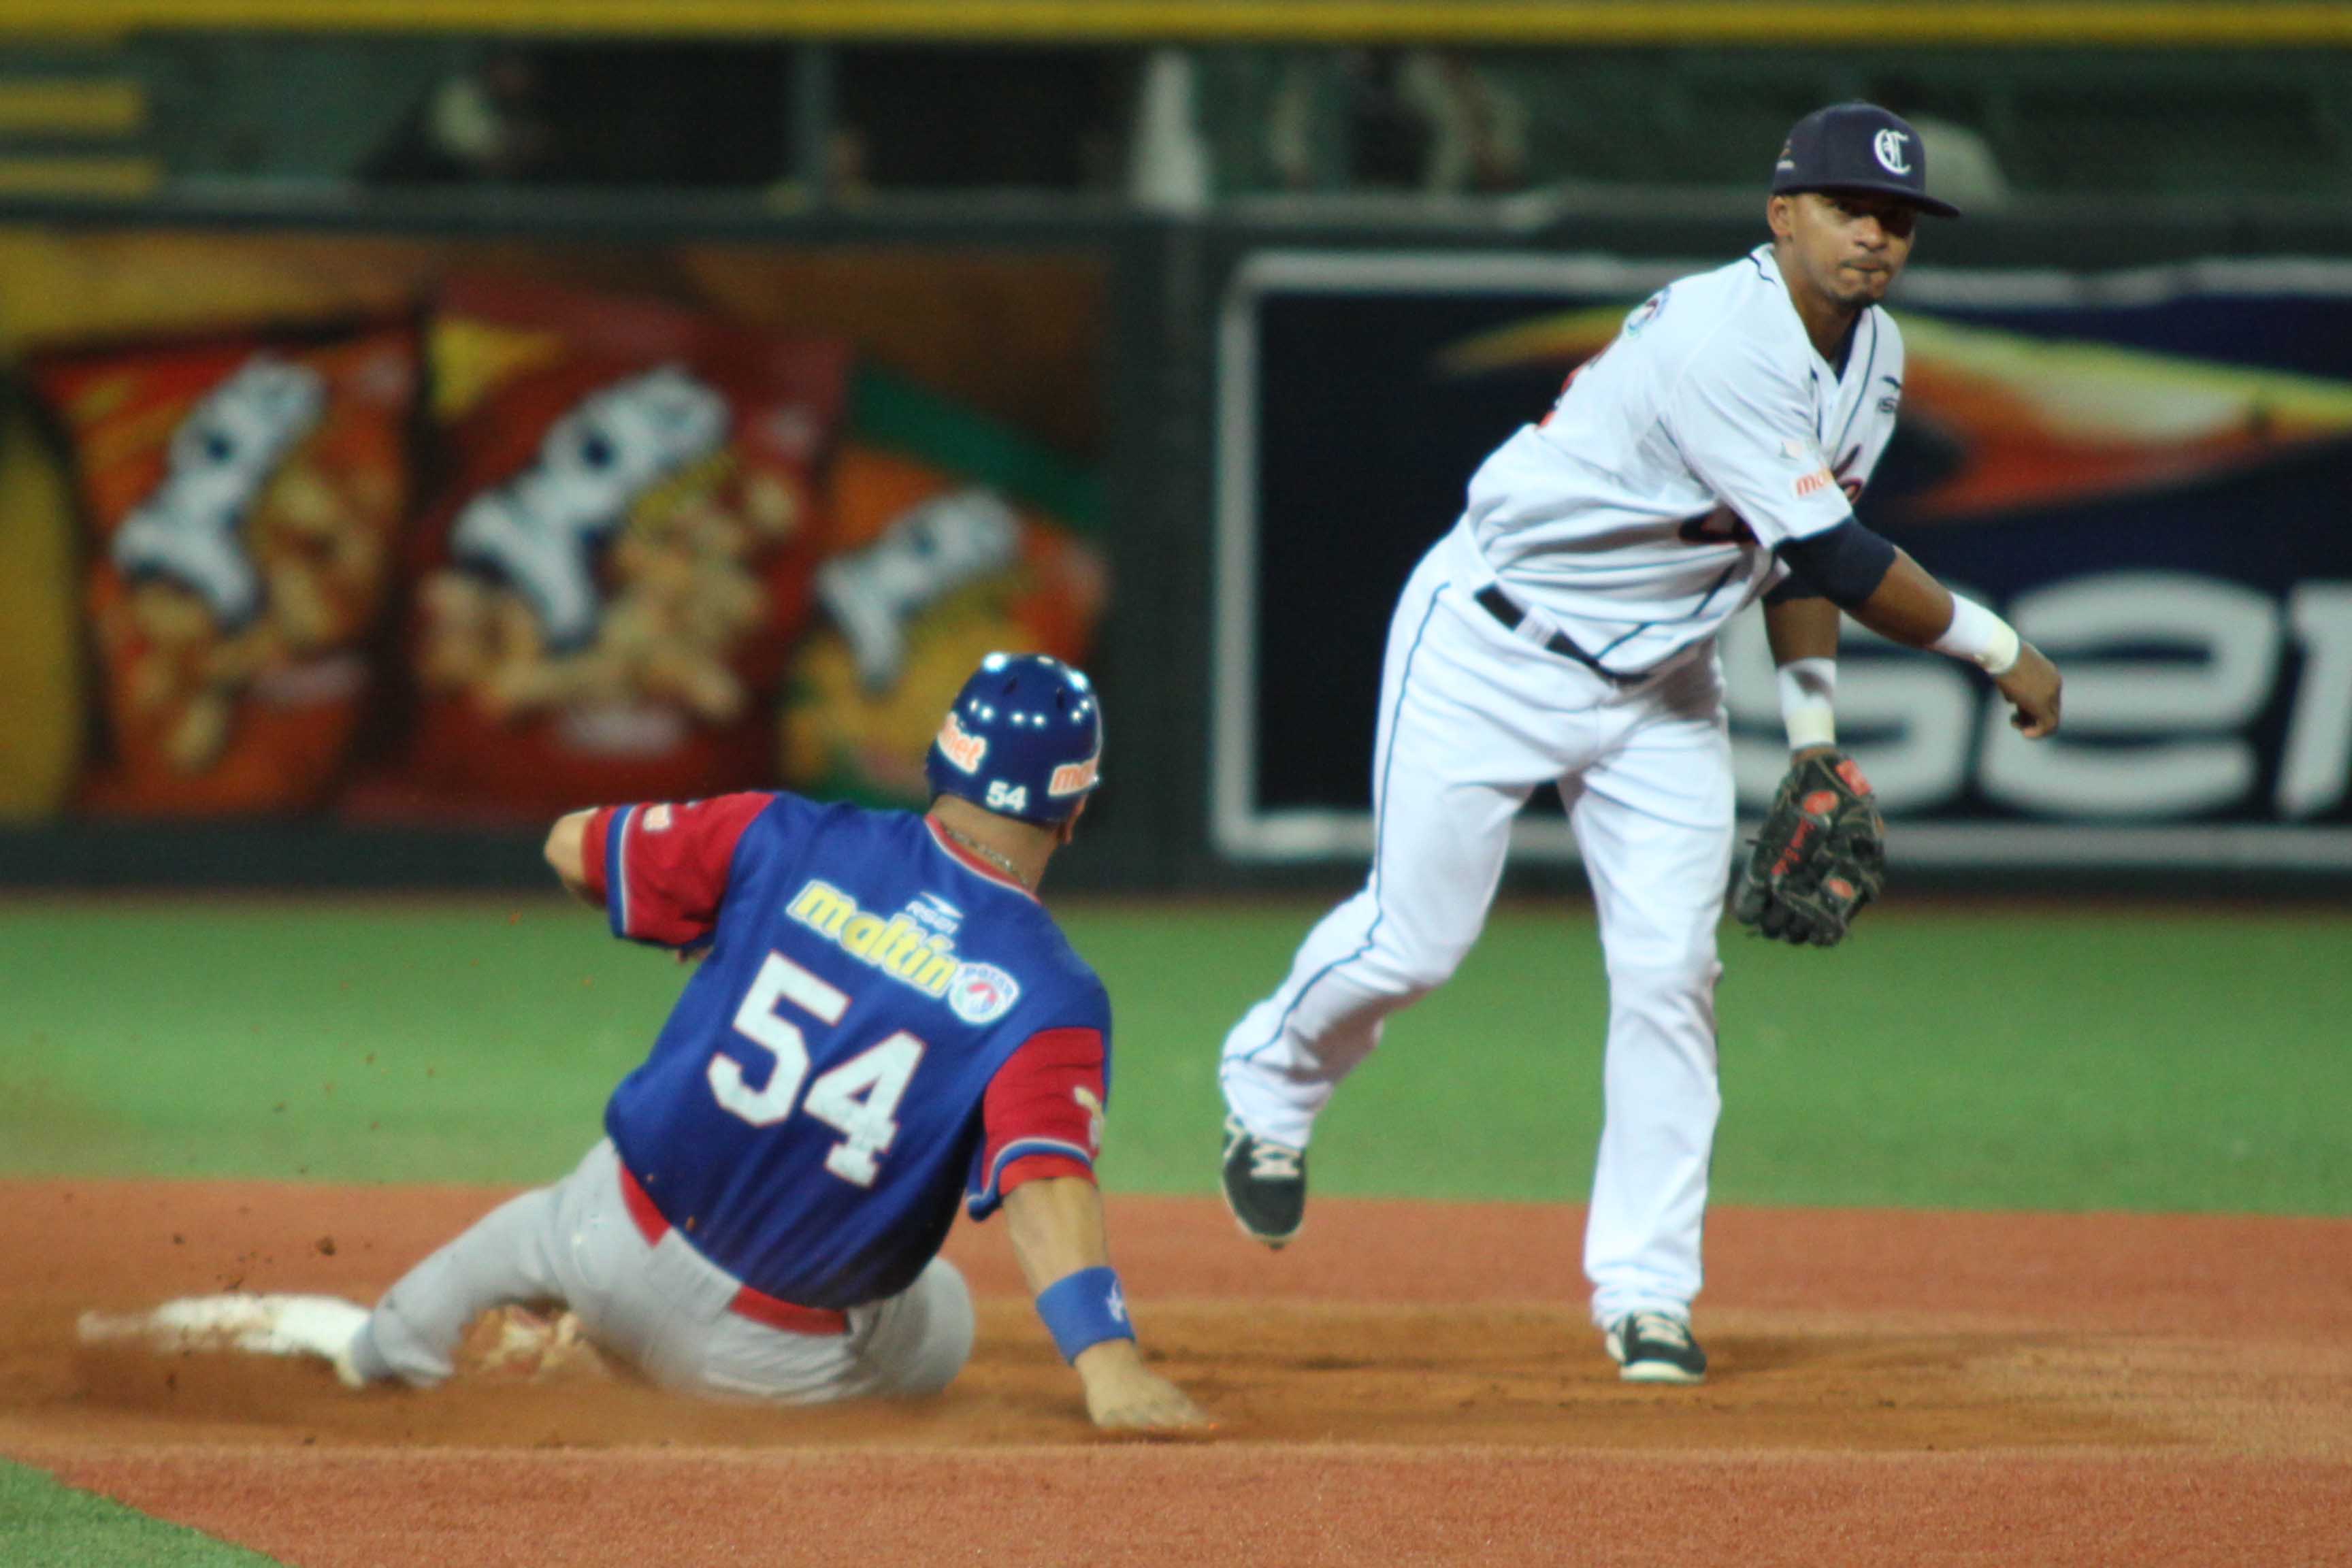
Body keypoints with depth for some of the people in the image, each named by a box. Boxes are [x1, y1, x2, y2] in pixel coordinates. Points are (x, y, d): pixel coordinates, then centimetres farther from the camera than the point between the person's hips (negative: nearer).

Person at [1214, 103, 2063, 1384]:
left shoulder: (1872, 357, 0)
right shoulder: (1720, 341, -30)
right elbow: (1824, 554, -31)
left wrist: (1815, 735, 5)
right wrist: (1996, 649, -22)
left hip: (1657, 684, 7)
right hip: (1493, 650, -7)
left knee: (1669, 968, -5)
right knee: (1416, 940, -3)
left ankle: (1646, 1291, 1)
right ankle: (1271, 1078, 30)